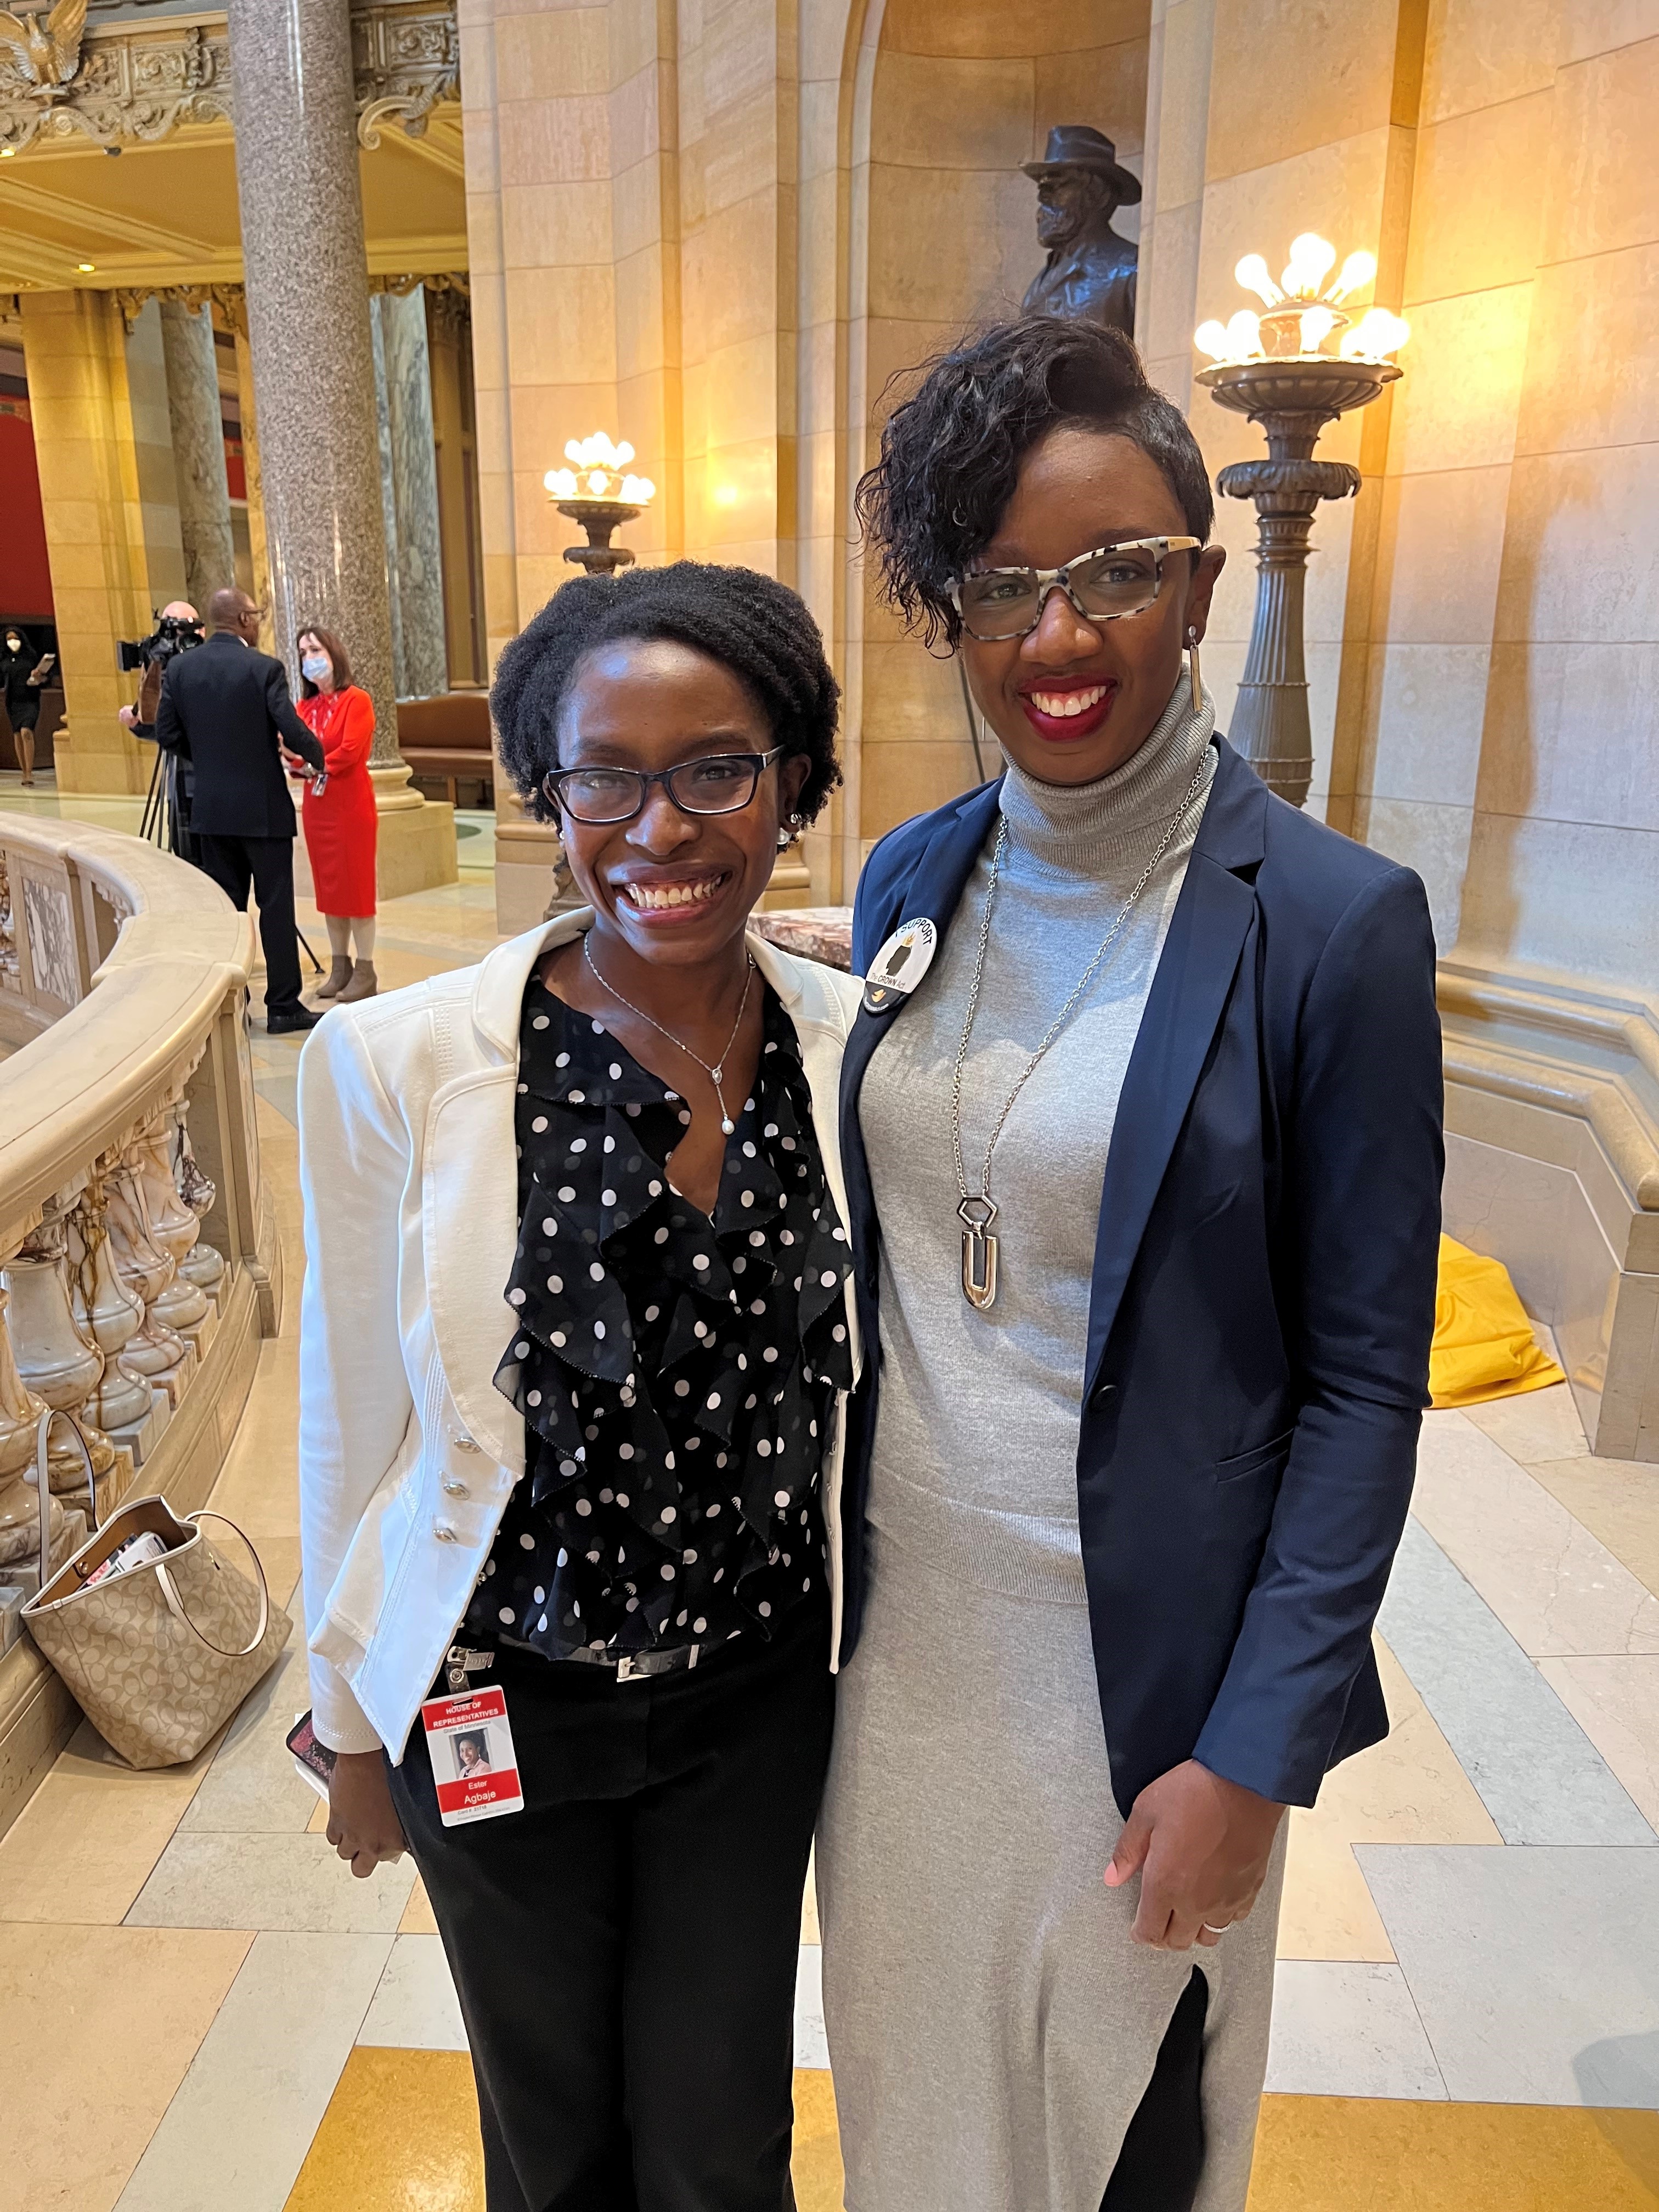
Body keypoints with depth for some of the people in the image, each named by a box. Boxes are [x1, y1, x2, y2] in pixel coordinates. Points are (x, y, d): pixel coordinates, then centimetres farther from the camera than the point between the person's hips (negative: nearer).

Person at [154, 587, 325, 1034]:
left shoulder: (180, 667, 2)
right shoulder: (264, 668, -12)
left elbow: (166, 735, 5)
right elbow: (292, 732, -17)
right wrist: (316, 759, 3)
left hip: (211, 807, 5)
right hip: (263, 807, -5)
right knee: (276, 907, 1)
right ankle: (283, 1006, 4)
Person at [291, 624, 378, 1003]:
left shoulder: (357, 700, -7)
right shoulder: (306, 706, 11)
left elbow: (351, 751, -16)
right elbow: (299, 756, 5)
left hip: (351, 804, -6)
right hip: (316, 805, 6)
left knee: (356, 885, -2)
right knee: (328, 886, 9)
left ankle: (365, 971, 3)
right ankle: (340, 965, 17)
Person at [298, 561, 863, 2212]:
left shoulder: (857, 1047, -11)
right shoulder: (395, 1064, -19)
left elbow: (864, 1379, 2)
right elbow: (356, 1419, -8)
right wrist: (355, 1726, 2)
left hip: (761, 1698, 2)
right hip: (503, 1705, -1)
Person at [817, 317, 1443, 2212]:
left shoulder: (1334, 922, -15)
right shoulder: (911, 881, 0)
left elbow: (1363, 1381, -12)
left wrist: (1253, 1756, -12)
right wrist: (815, 1582, 9)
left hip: (1139, 1657, -4)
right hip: (900, 1622, 5)